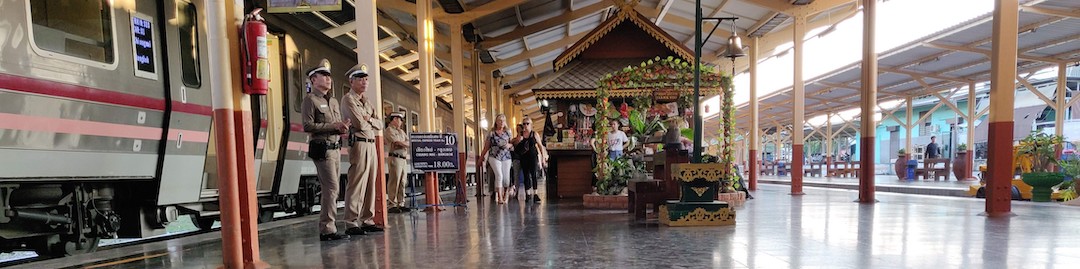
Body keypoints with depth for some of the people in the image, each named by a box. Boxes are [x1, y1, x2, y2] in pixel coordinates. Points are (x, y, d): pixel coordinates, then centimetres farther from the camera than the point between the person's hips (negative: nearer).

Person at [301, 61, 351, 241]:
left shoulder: (333, 101, 21)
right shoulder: (310, 100, -4)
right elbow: (308, 126, -15)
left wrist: (342, 128, 3)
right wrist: (333, 126, -14)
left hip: (336, 148, 8)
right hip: (322, 149, -8)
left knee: (330, 189, 9)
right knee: (332, 188, -12)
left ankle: (327, 228, 16)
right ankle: (328, 230, -7)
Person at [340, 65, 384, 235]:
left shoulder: (368, 103, 23)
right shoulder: (348, 99, -1)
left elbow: (380, 125, 13)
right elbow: (360, 124, -14)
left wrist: (368, 119, -4)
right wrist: (371, 123, 5)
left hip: (372, 145, 8)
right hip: (359, 143, -8)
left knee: (370, 184, 7)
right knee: (356, 184, -9)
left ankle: (367, 221, 13)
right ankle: (351, 224, -4)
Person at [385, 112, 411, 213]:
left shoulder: (401, 131, 25)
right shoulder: (389, 130, 0)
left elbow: (408, 142, 13)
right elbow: (398, 142, -11)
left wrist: (401, 144, -5)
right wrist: (406, 144, 4)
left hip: (404, 159, 8)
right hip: (395, 158, -8)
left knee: (402, 183, 6)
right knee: (394, 183, -9)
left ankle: (401, 204, 10)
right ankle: (392, 205, -6)